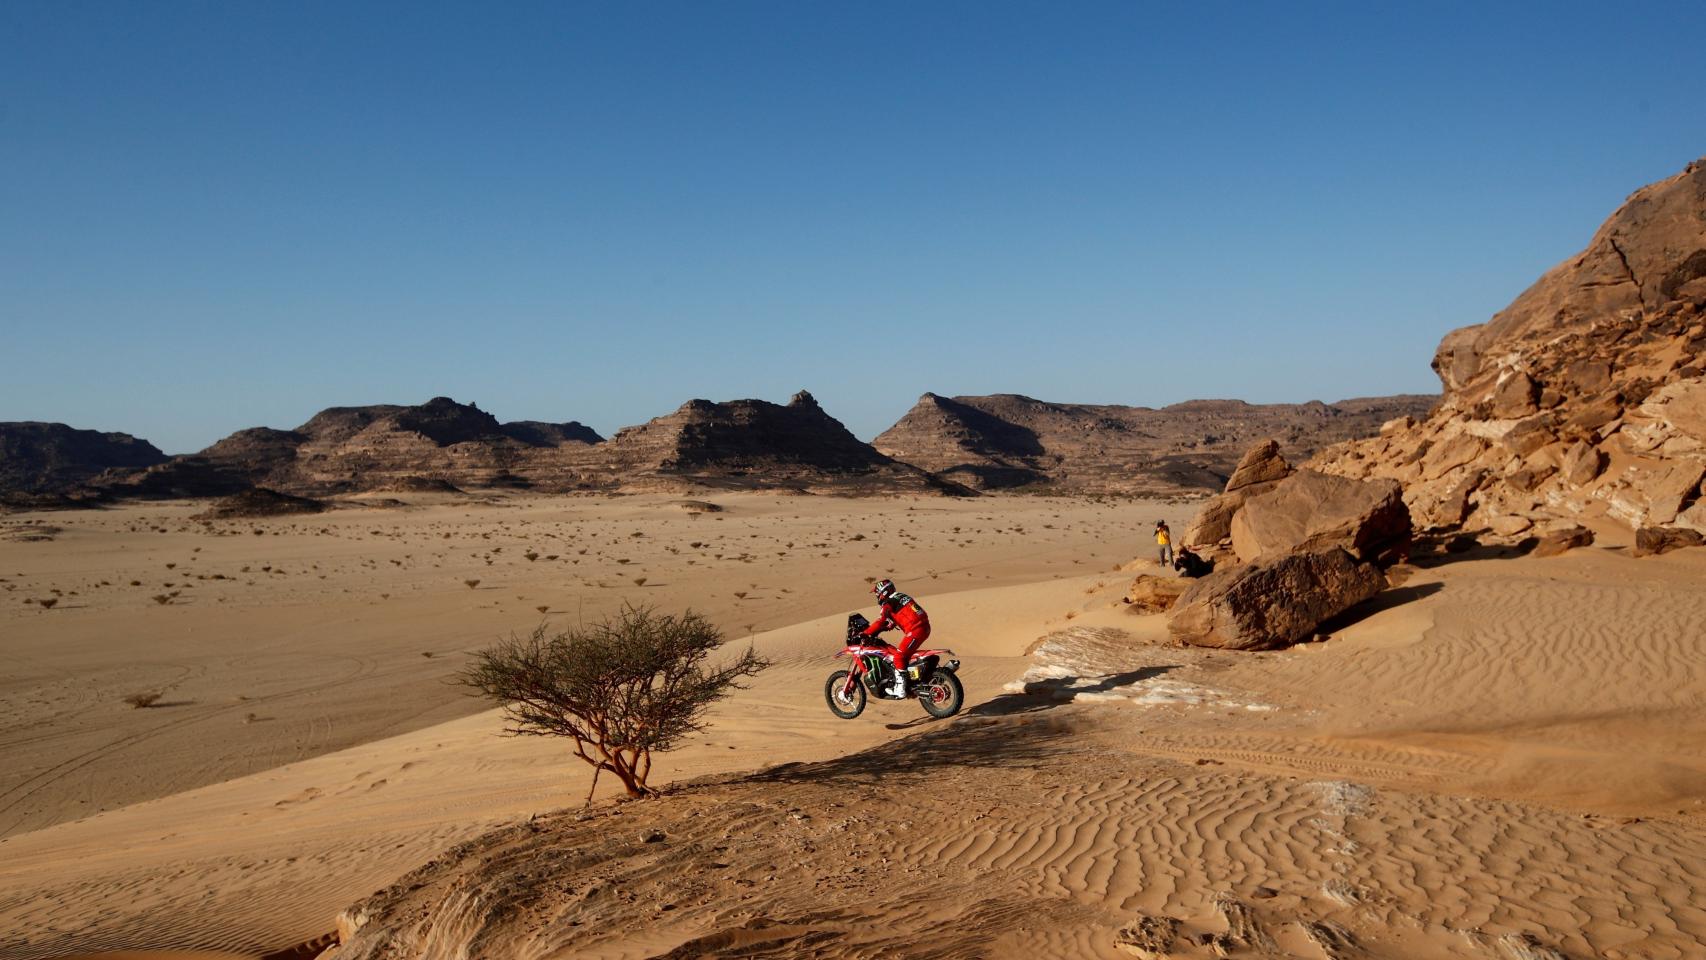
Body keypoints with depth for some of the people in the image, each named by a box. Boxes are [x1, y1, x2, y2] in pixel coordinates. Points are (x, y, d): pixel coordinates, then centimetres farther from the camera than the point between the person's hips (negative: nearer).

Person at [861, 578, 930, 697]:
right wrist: (875, 631, 29)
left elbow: (880, 622, -15)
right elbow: (891, 622, 30)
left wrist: (865, 633, -8)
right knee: (905, 654, 22)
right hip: (924, 627, 10)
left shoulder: (888, 603, -5)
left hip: (915, 630, -10)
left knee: (899, 656, -10)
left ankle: (900, 688, -14)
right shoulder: (899, 597, 23)